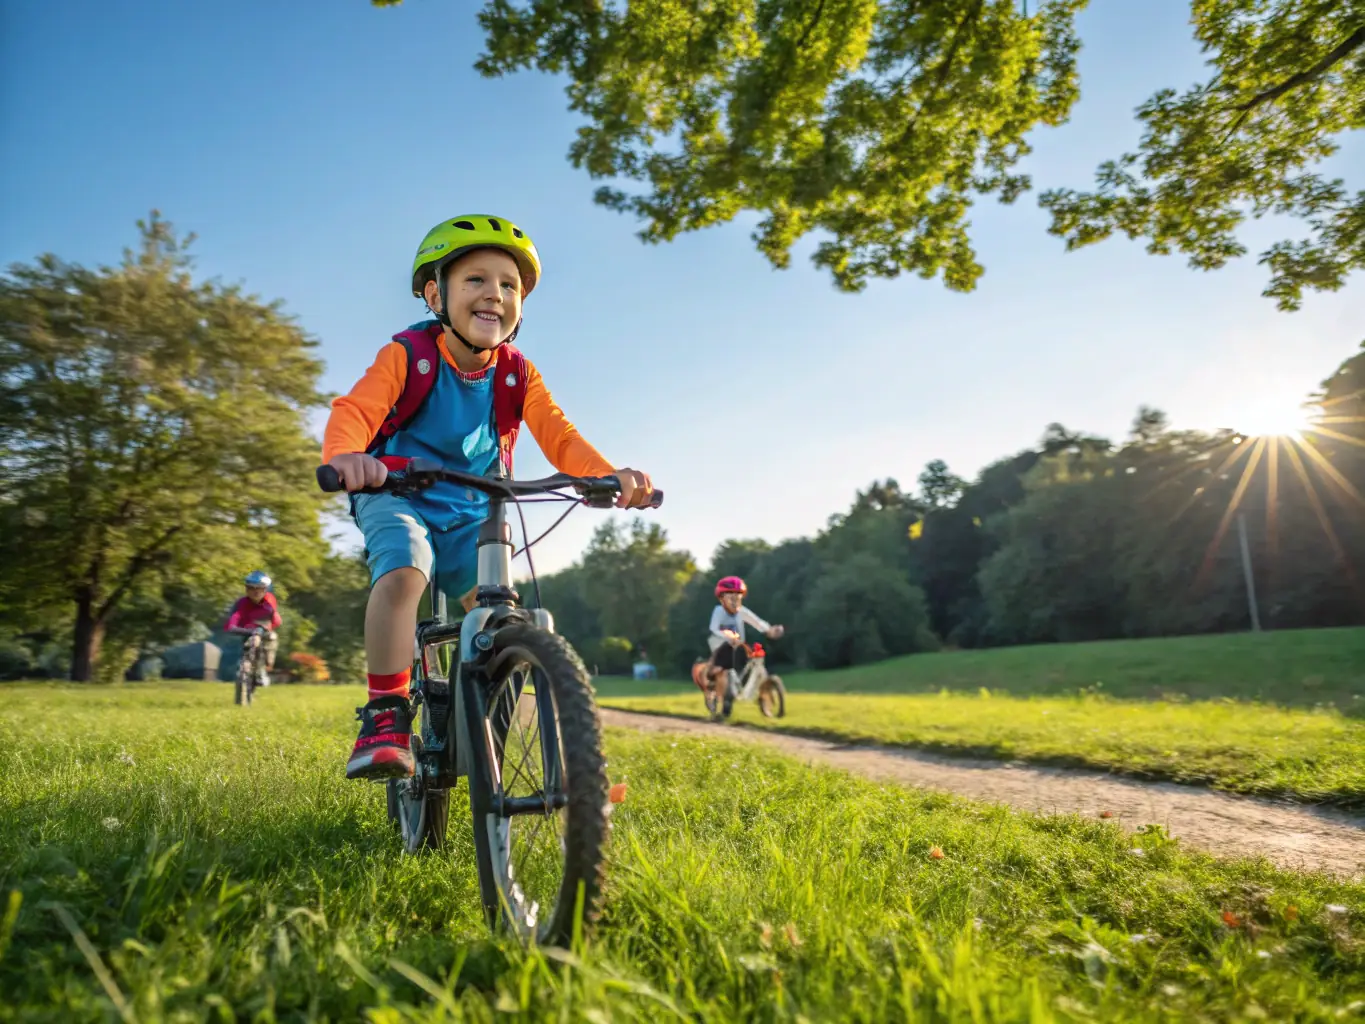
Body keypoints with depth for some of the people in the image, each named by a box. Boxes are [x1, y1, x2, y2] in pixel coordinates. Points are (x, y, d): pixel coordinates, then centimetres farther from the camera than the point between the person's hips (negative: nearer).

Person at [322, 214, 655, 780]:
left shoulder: (518, 374, -2)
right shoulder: (408, 353, -12)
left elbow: (558, 436, -13)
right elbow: (355, 409, -26)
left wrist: (610, 474, -33)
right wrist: (345, 454, -50)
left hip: (471, 512, 4)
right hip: (397, 498, -3)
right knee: (403, 572, -32)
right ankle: (385, 717, -22)